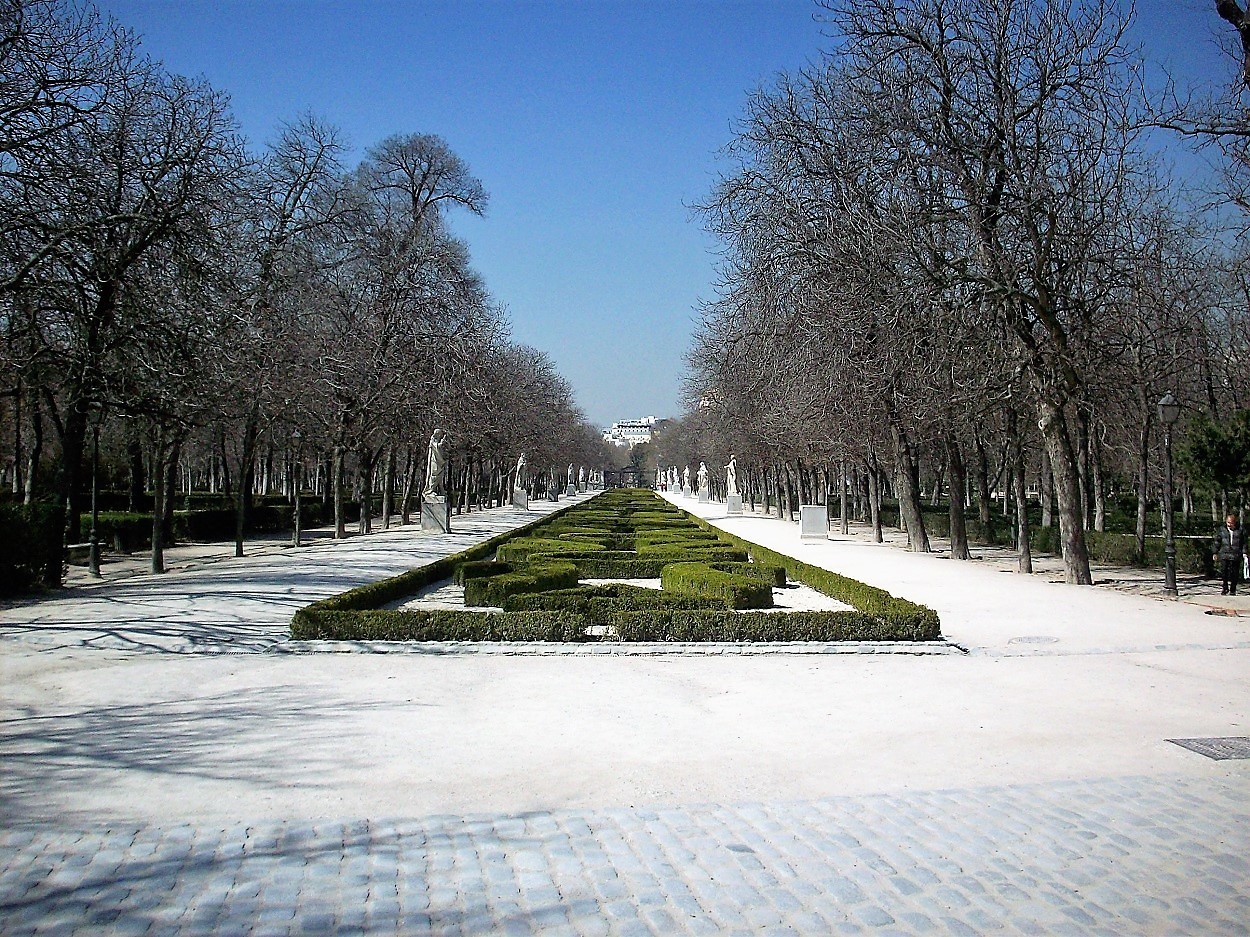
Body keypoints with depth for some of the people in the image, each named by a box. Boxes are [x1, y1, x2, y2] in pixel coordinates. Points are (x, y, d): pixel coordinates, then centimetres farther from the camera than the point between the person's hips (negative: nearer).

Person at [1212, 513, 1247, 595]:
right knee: (1223, 572, -9)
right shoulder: (1221, 530, 6)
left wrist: (1244, 552, 2)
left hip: (1236, 556, 0)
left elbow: (1244, 542, 10)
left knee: (1234, 573, 3)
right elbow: (1216, 542, 11)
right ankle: (1224, 588, 3)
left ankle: (1233, 590, 15)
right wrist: (1215, 552, 7)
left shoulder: (1240, 530, 4)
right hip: (1224, 555, 0)